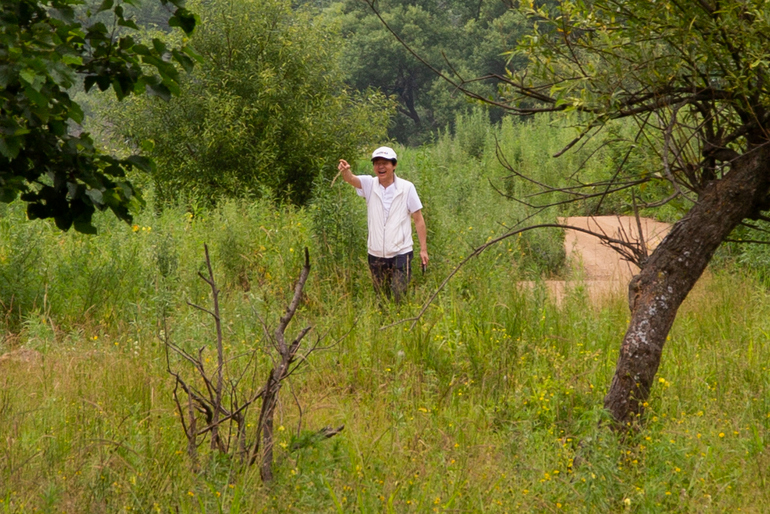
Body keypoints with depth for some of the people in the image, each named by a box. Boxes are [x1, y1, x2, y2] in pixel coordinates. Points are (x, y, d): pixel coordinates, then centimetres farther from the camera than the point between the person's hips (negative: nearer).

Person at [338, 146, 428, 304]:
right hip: (376, 255, 3)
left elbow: (418, 219, -1)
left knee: (399, 298, -10)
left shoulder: (407, 187, -4)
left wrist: (423, 249, -4)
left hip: (401, 254, -3)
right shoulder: (369, 184, 1)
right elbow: (351, 179, -20)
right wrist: (345, 171, -44)